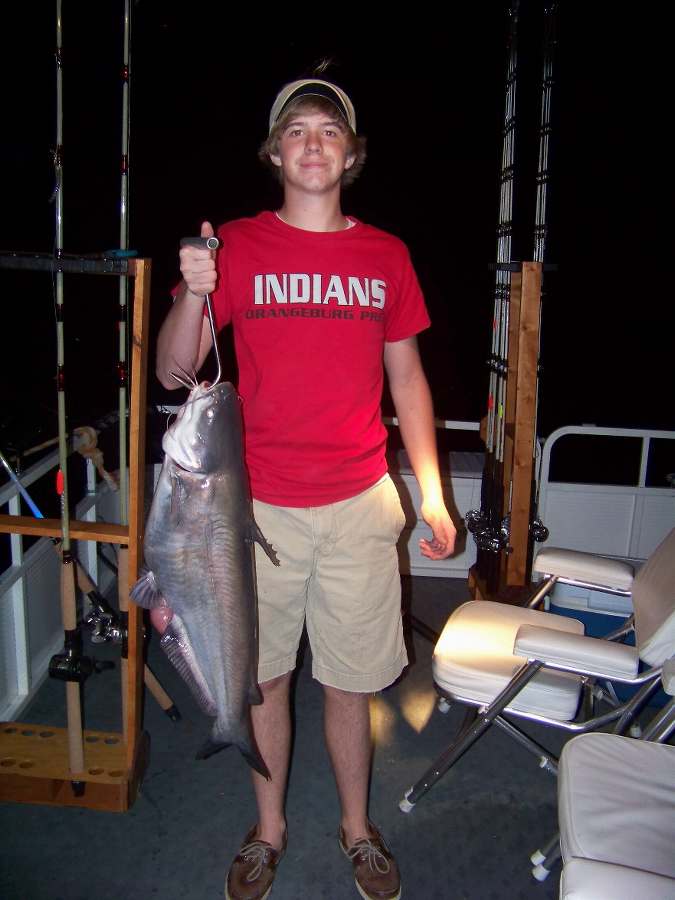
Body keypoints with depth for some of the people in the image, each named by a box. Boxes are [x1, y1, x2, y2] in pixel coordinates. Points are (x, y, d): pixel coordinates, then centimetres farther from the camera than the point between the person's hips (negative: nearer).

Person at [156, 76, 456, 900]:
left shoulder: (385, 255, 6)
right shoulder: (238, 246, 0)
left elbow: (407, 377, 10)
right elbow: (172, 371, -3)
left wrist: (431, 492, 4)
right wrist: (194, 295, -23)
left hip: (358, 505, 1)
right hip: (260, 504, -1)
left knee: (350, 679, 12)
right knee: (264, 675, 13)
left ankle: (356, 828, 37)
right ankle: (268, 830, 37)